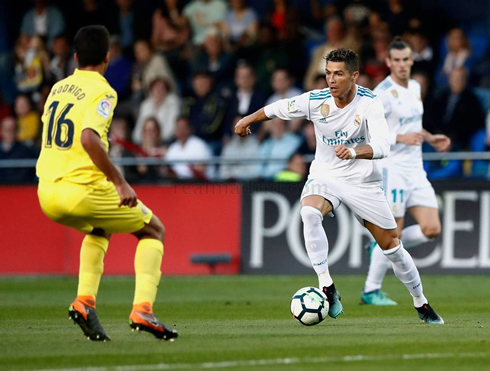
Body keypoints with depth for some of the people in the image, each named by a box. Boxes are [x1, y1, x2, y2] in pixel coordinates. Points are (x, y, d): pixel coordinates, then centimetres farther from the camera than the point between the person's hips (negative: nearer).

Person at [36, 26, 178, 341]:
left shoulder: (58, 88, 14)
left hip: (47, 194, 7)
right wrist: (120, 182, -23)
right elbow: (89, 138, -25)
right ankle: (142, 309, -6)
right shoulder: (102, 92, -9)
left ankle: (85, 300, 14)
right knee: (153, 230, 13)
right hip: (82, 191, -7)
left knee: (99, 229, 35)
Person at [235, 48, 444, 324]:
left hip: (362, 180, -1)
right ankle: (327, 288, -30)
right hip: (325, 176, 1)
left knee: (391, 244, 3)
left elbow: (381, 147, -31)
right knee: (309, 212, -33)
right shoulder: (315, 100, -13)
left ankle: (421, 304, 25)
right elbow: (277, 109, 6)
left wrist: (354, 152, -51)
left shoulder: (370, 103, -19)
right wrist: (247, 121, 20)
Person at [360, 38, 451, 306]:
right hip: (392, 169, -8)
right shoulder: (383, 93, -13)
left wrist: (430, 138, 14)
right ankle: (371, 291, 7)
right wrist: (401, 138, -21)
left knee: (431, 229, -1)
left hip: (416, 170, 8)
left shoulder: (415, 88, 12)